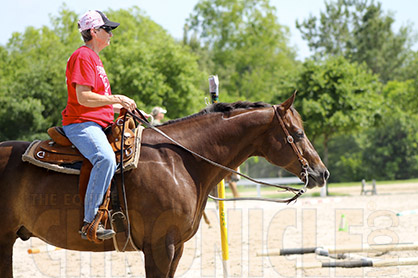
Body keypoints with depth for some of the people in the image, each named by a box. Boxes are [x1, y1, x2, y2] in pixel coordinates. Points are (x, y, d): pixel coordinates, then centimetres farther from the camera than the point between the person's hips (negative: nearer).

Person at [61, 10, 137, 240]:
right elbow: (83, 97, -19)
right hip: (81, 124, -11)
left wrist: (123, 107, 16)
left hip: (97, 124, 11)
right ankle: (90, 222, -37)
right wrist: (115, 99, -16)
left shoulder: (94, 59, 24)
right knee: (106, 158, -35)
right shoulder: (83, 57, -9)